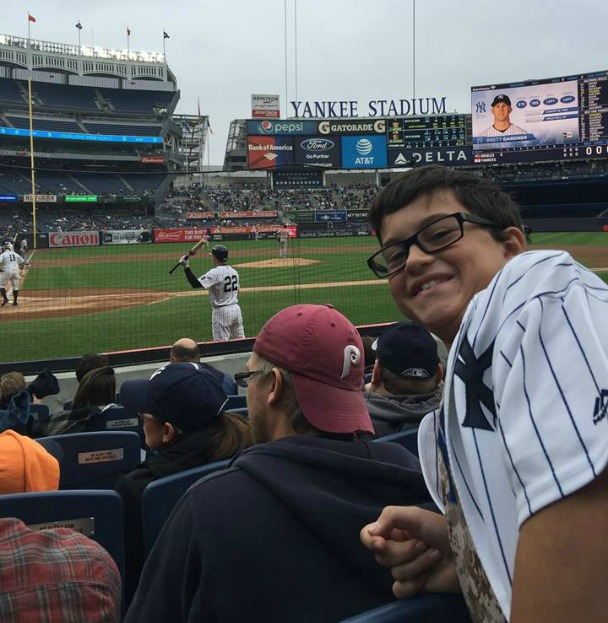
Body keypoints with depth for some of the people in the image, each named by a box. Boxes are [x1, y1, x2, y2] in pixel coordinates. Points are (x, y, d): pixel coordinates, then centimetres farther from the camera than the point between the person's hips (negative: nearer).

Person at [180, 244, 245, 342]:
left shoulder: (215, 272, -16)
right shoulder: (233, 271, 9)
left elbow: (196, 284, -23)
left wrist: (186, 267, -21)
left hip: (222, 311, -7)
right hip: (236, 309, 8)